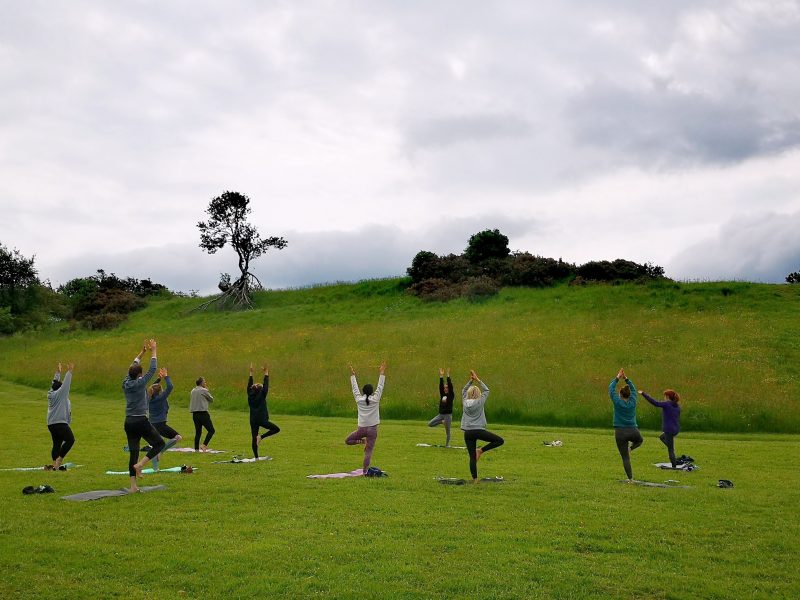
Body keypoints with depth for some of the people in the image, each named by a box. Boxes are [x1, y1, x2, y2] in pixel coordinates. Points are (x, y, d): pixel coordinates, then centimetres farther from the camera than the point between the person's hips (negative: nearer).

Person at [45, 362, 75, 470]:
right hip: (60, 422, -9)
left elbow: (55, 382, 27)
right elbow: (66, 383, -9)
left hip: (51, 424, 9)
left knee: (57, 444, 9)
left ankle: (55, 464, 4)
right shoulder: (59, 393, -8)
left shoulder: (51, 393, 13)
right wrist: (69, 371, -2)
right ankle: (58, 461, -15)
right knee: (70, 440, -10)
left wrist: (58, 372, 35)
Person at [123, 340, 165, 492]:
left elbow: (132, 368, 21)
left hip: (129, 422, 6)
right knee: (159, 444, 7)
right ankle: (139, 464, -11)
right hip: (141, 421, -6)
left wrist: (142, 352, 25)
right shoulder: (140, 383, -10)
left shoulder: (125, 383, 6)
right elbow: (152, 369, -3)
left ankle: (133, 485, 5)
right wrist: (153, 351, 7)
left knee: (133, 453, 8)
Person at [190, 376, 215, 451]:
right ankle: (204, 445, -12)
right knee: (211, 430, 0)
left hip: (194, 414, 7)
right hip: (203, 413, -7)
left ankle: (196, 449, 11)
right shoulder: (204, 390, -7)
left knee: (198, 432, 12)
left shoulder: (193, 391, 12)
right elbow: (211, 399, 3)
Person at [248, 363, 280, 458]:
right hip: (262, 420, -5)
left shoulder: (250, 397, 4)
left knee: (254, 438, 7)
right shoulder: (261, 396, -7)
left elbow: (249, 386, 12)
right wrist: (266, 373, -5)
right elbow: (266, 386, -8)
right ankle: (261, 437, -8)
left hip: (253, 421, 5)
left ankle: (256, 456, 5)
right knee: (277, 429, 6)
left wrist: (251, 373, 14)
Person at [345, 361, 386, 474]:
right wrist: (382, 372, 7)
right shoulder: (375, 399, -2)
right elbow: (380, 386, 2)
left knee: (347, 441, 21)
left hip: (361, 428, 1)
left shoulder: (359, 400, 2)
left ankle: (362, 441, -1)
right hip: (372, 429, -1)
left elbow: (355, 388, 13)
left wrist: (352, 375, 23)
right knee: (368, 452, -2)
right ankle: (365, 472, -11)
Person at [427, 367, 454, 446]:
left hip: (448, 414, -5)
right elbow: (440, 386, 2)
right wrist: (441, 376, -6)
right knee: (430, 424, -4)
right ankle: (442, 422, 13)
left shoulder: (451, 395, -4)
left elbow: (450, 386, -14)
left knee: (447, 431, 2)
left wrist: (448, 376, -17)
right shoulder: (442, 394, 9)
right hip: (440, 414, 5)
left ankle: (447, 444, 16)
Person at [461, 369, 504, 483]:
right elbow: (486, 390, 11)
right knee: (500, 441, 4)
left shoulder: (465, 402, 6)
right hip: (478, 431, -4)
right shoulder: (479, 402, -2)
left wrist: (471, 380, 20)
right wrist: (478, 380, 13)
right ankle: (481, 450, -3)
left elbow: (464, 391, 24)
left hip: (467, 433, 4)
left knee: (472, 457, 5)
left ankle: (474, 479, 2)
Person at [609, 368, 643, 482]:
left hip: (620, 432, -2)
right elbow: (633, 389, 16)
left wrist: (617, 378, 12)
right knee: (639, 440, 37)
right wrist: (626, 378, 15)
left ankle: (630, 478, -4)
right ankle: (631, 448, 9)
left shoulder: (618, 402, -6)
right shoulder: (632, 402, 1)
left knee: (625, 457, 3)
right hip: (633, 431, 2)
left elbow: (611, 388, 4)